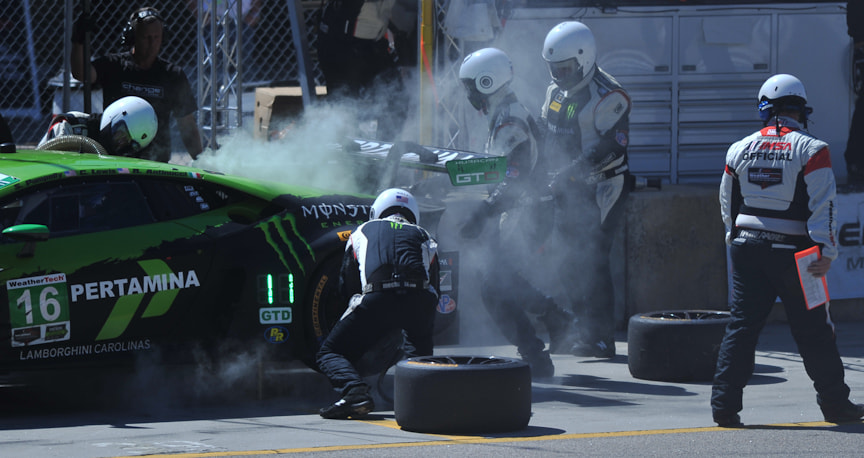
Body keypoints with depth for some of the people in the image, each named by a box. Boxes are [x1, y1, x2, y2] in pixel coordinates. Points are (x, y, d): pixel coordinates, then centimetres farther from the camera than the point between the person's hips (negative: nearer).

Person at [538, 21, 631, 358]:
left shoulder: (606, 96, -15)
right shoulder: (557, 90, 12)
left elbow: (612, 146, -24)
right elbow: (545, 132, 23)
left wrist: (572, 171, -29)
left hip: (600, 188, -9)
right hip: (568, 190, 9)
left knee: (590, 263, -12)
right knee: (569, 264, 9)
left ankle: (599, 339, -10)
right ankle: (586, 331, 18)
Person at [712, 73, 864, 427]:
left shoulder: (740, 150, 6)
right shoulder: (811, 150, -7)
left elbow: (728, 205, 16)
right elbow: (823, 205, -15)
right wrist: (826, 252, -16)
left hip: (747, 248, 4)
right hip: (792, 252, -4)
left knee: (742, 325, 5)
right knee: (814, 330, 5)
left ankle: (724, 404, -2)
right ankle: (835, 403, 12)